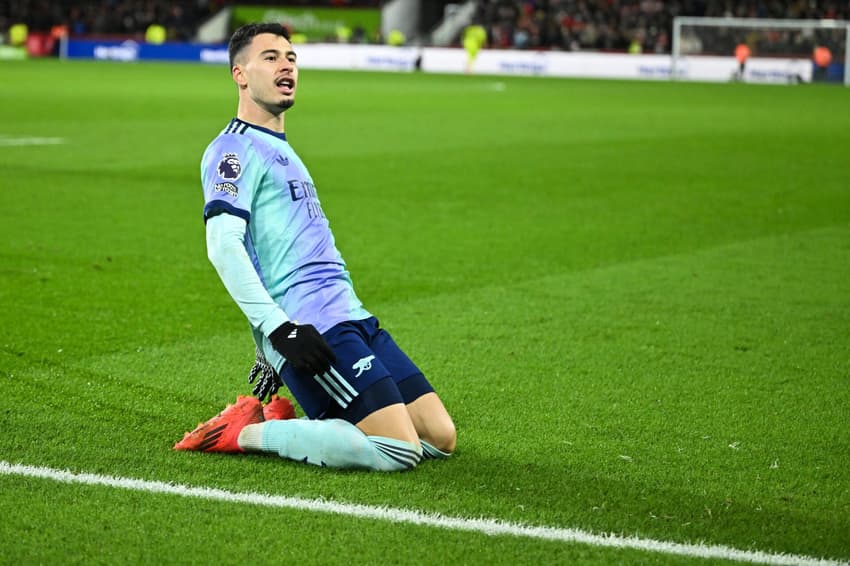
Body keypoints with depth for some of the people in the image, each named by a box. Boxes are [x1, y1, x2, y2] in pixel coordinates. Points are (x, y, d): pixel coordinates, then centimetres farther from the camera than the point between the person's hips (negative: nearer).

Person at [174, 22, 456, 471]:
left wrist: (275, 348, 27)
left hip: (350, 317, 9)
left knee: (440, 438, 1)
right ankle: (245, 433, -8)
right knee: (399, 451, -19)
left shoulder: (281, 150, 25)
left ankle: (294, 425, 8)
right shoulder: (233, 149, -5)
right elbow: (222, 246, -18)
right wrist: (277, 328, -24)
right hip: (312, 328, -9)